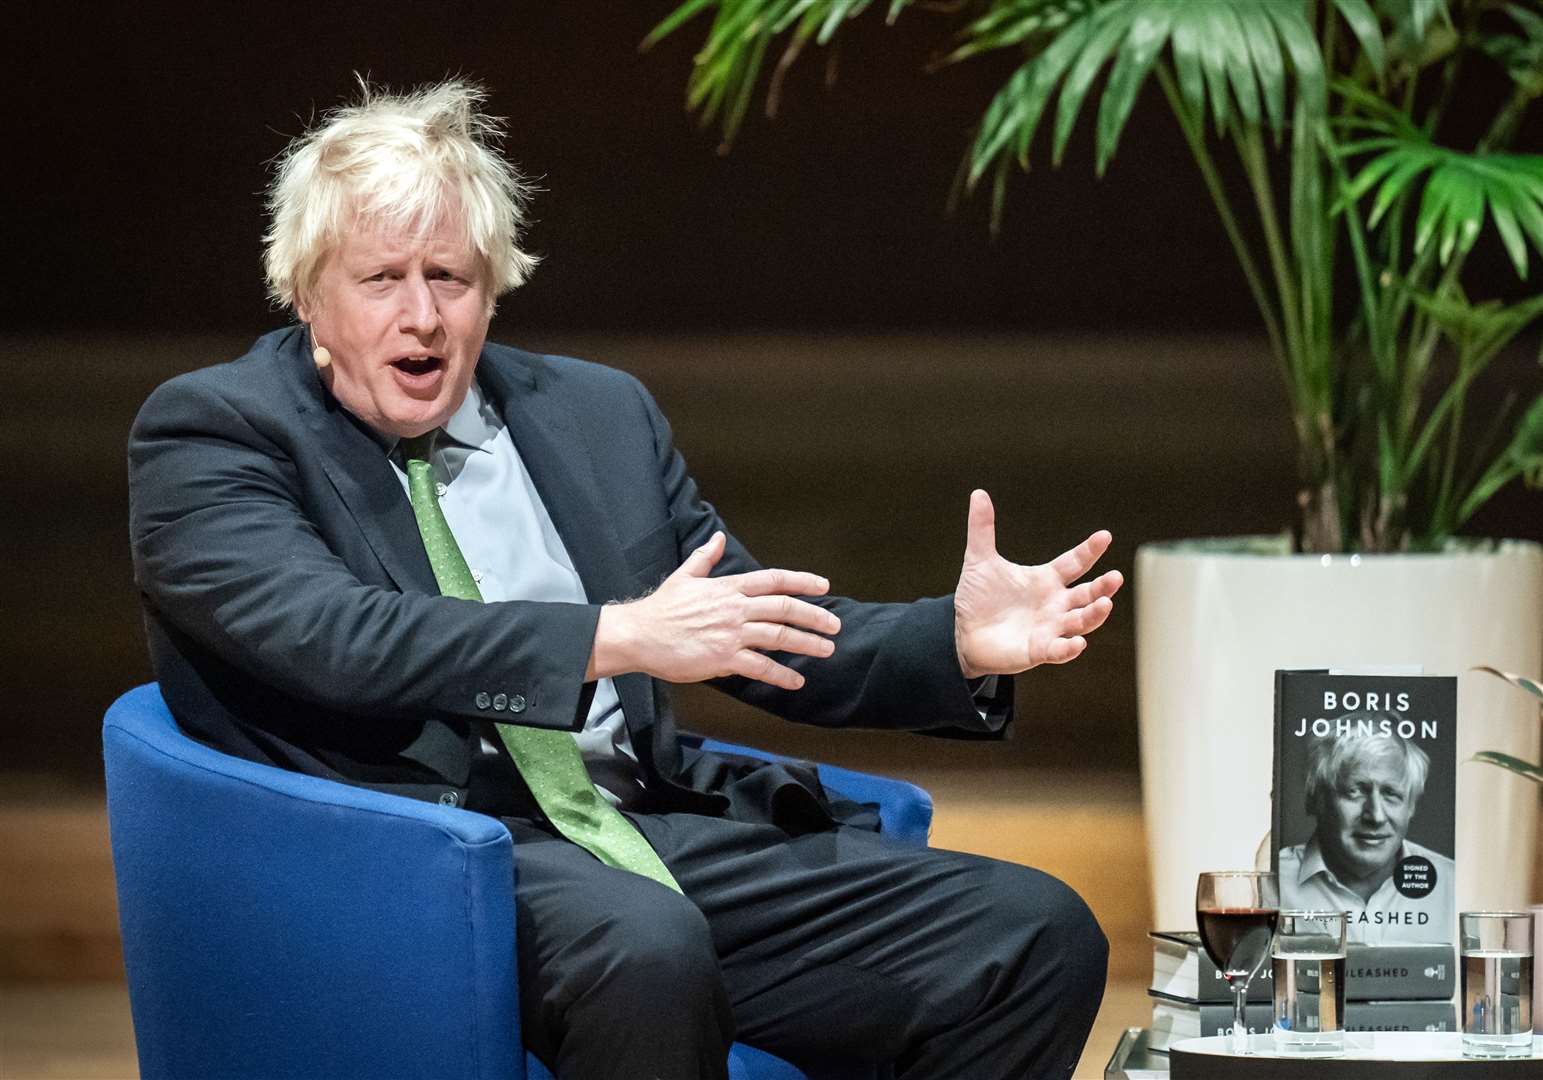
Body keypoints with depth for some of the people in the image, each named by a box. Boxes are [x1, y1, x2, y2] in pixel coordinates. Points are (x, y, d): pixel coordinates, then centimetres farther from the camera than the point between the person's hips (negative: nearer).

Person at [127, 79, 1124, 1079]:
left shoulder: (596, 413, 19)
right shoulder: (211, 433, 1)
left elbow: (761, 635, 22)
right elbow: (330, 638, -17)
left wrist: (958, 644, 3)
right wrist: (618, 636, -24)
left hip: (647, 830, 6)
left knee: (1039, 936, -11)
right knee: (641, 942, -40)